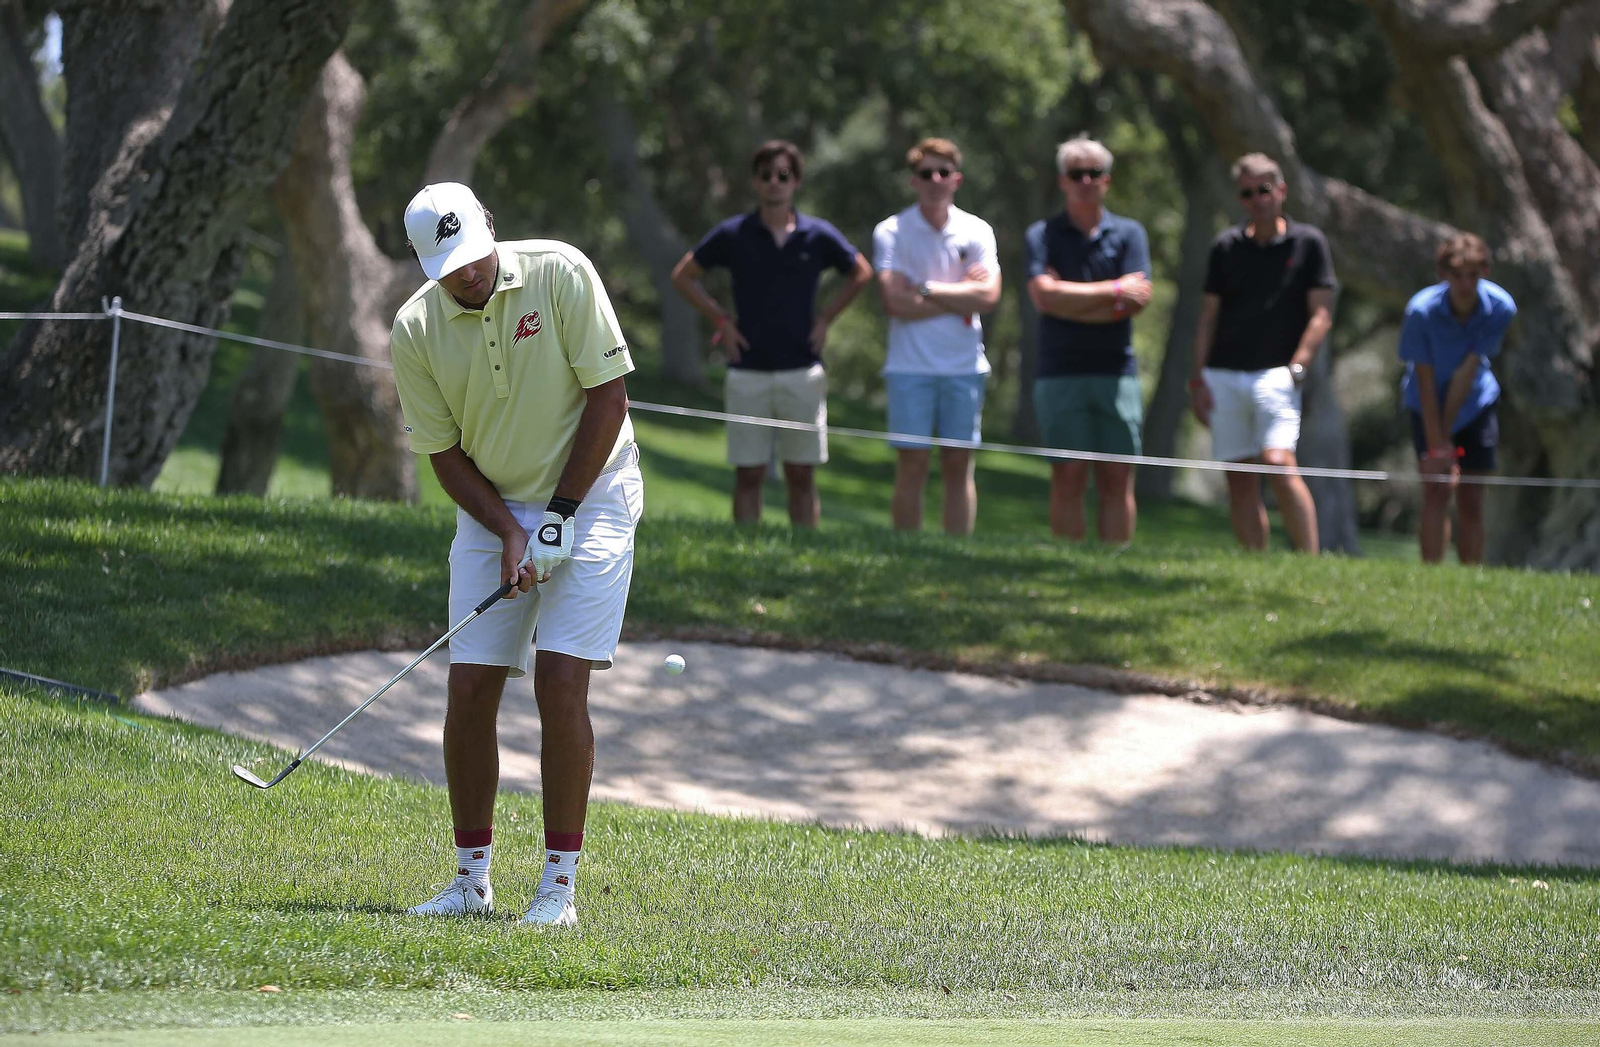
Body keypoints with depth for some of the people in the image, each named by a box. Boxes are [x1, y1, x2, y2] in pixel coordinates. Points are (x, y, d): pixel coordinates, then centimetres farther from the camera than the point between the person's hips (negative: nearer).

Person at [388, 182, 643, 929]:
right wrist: (508, 532, -15)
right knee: (470, 690, -3)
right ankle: (471, 878, 9)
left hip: (589, 496, -3)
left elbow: (609, 398, -12)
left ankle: (559, 885, -8)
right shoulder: (415, 332, -8)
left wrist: (559, 515, -14)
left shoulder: (561, 274, -16)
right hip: (491, 509, 3)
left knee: (560, 684, -13)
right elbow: (445, 453, -1)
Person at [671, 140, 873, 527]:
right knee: (749, 475, 1)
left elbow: (861, 273, 18)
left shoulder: (818, 236, 2)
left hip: (802, 373, 0)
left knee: (801, 476, 3)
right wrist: (720, 319, 3)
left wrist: (826, 318, 8)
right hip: (748, 374, 0)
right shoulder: (733, 234, 0)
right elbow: (683, 275, 12)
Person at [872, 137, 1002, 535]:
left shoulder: (976, 231, 5)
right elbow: (896, 303, -12)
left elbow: (989, 296, -7)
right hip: (909, 365, -2)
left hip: (965, 366, 2)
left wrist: (929, 289, -11)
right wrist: (960, 297, -7)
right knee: (912, 466, -3)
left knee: (959, 465, 3)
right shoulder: (891, 232, -1)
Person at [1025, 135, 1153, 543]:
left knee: (1117, 479, -2)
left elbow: (1137, 301, -3)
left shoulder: (1129, 233, 9)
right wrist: (1113, 290, -8)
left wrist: (1069, 299, -7)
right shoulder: (1042, 235, 5)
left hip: (1116, 370, 1)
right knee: (1068, 477, -4)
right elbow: (1044, 295, -10)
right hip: (1060, 373, -1)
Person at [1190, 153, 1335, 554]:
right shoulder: (1226, 246, 11)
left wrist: (1296, 367, -11)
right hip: (1224, 377, 4)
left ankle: (1310, 560, -18)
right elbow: (1208, 317, 14)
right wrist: (1197, 378, 6)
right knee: (1239, 479, 1)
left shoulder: (1308, 243, 4)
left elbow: (1321, 315, 1)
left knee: (1279, 463, -21)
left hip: (1276, 373, -4)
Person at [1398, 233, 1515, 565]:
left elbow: (1467, 373, -19)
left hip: (1475, 404, 2)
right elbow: (1426, 382, -22)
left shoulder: (1501, 308, -20)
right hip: (1429, 407, -2)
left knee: (1471, 504, 1)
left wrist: (1447, 428, -18)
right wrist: (1437, 446, -23)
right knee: (1437, 490, -18)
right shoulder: (1422, 310, -25)